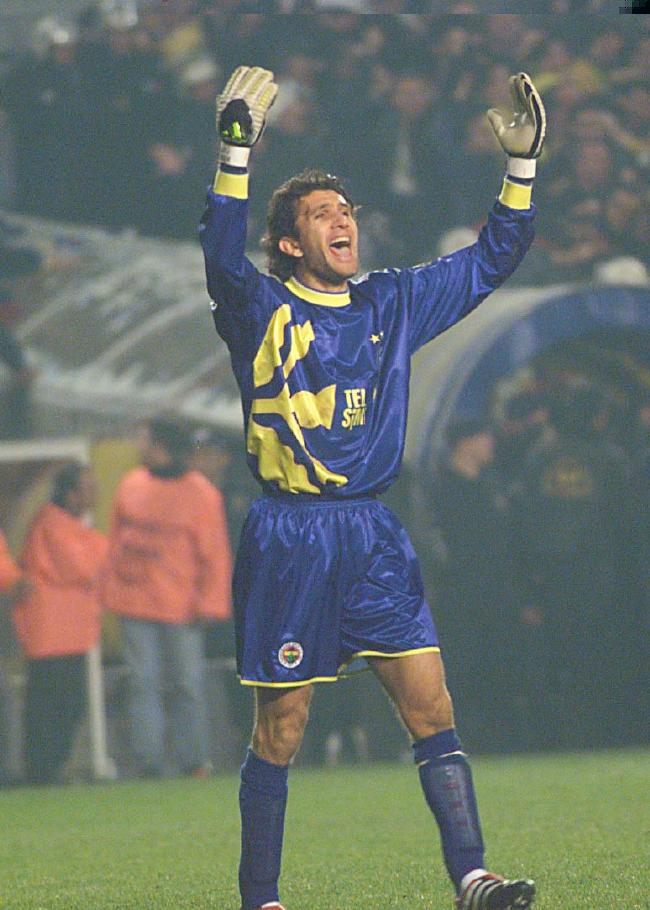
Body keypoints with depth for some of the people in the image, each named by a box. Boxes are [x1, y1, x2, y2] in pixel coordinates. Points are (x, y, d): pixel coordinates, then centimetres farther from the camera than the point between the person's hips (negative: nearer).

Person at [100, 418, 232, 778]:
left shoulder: (201, 494, -5)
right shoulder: (131, 486, 9)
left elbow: (214, 553, -3)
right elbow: (116, 540, 14)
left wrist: (207, 603, -9)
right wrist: (110, 591, 8)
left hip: (180, 608, -4)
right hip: (135, 602, 4)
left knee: (187, 686, 2)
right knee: (143, 684, 0)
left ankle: (193, 762, 9)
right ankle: (148, 762, 0)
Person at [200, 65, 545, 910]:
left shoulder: (393, 302, 12)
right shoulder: (262, 309, -3)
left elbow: (489, 260, 17)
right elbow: (223, 258, -24)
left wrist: (522, 163, 7)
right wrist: (236, 154, -35)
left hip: (373, 535, 4)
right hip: (288, 539, -4)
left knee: (431, 705, -6)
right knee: (281, 727, 0)